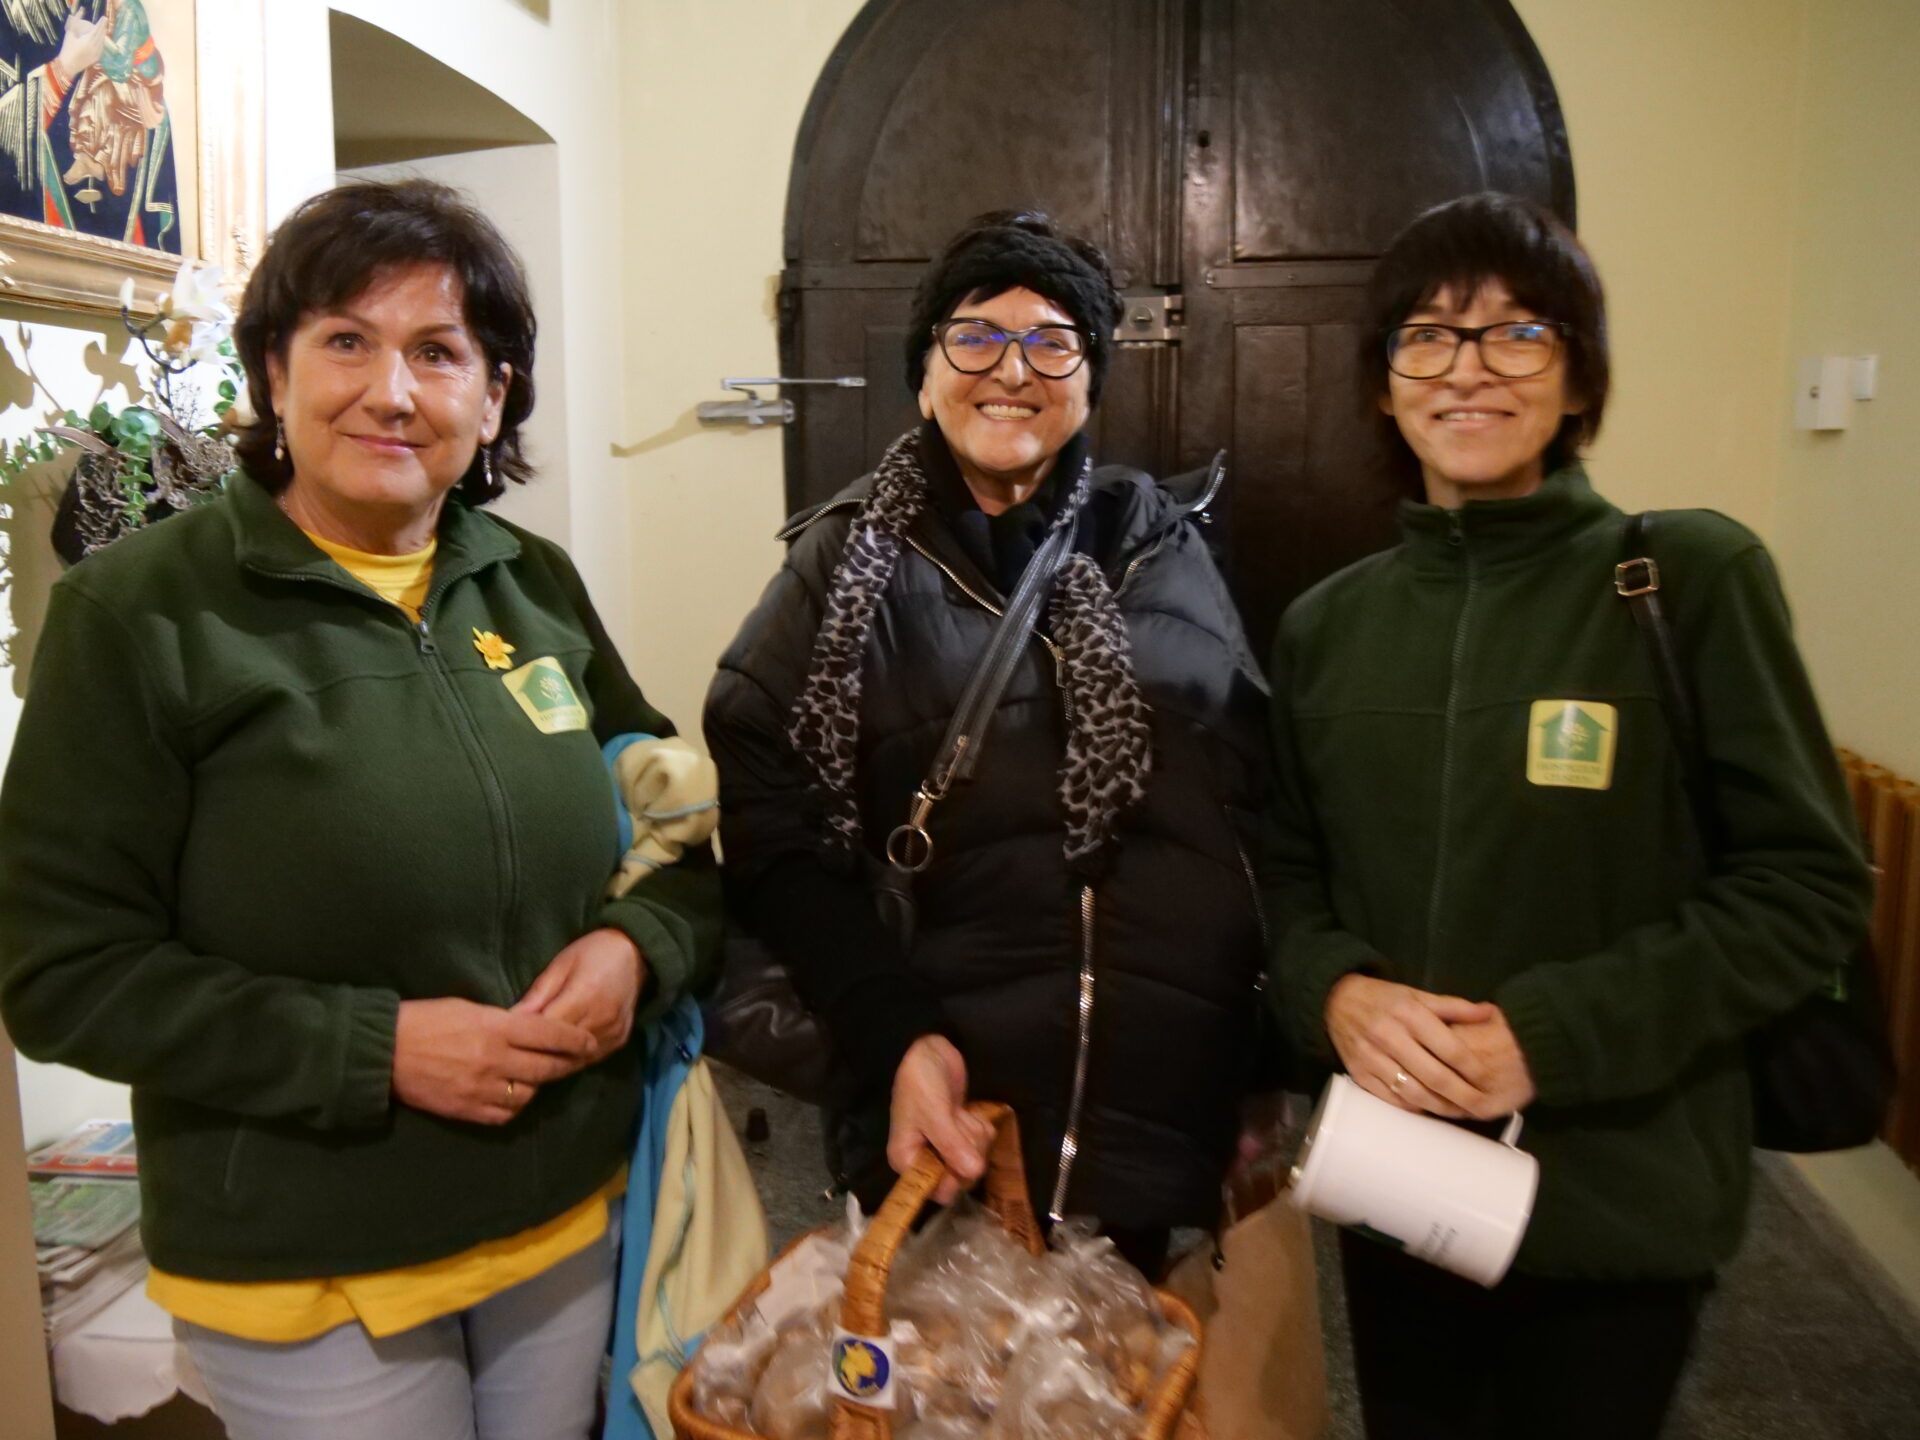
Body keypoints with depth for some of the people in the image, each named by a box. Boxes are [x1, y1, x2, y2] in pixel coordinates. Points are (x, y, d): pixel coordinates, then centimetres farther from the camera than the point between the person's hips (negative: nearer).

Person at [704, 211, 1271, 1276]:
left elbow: (1265, 790, 8)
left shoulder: (1164, 547, 7)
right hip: (951, 1115, -2)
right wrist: (896, 1035, -16)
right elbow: (773, 838, -5)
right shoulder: (849, 568, 1)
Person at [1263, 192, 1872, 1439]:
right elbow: (1288, 871, 8)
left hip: (1621, 1200, -3)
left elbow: (1808, 886, -9)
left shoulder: (1695, 577, -9)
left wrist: (1557, 1033, -19)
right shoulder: (1327, 623, 3)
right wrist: (1336, 991, -14)